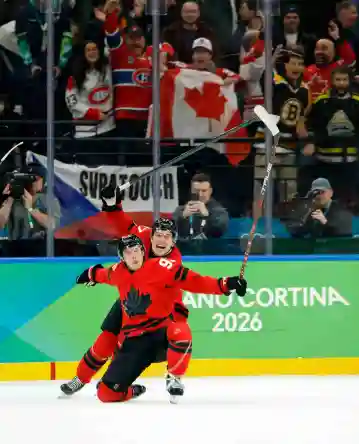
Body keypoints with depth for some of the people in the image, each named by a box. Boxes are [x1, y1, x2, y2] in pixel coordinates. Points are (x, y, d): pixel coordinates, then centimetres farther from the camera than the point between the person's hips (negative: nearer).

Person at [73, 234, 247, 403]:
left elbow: (194, 282, -18)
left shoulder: (161, 267, -12)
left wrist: (225, 284, -30)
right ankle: (131, 391, 30)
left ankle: (174, 378, -15)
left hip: (163, 332, -4)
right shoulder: (118, 273, 4)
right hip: (135, 340, 4)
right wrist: (92, 274, 47)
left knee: (181, 332, -42)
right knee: (107, 393, -8)